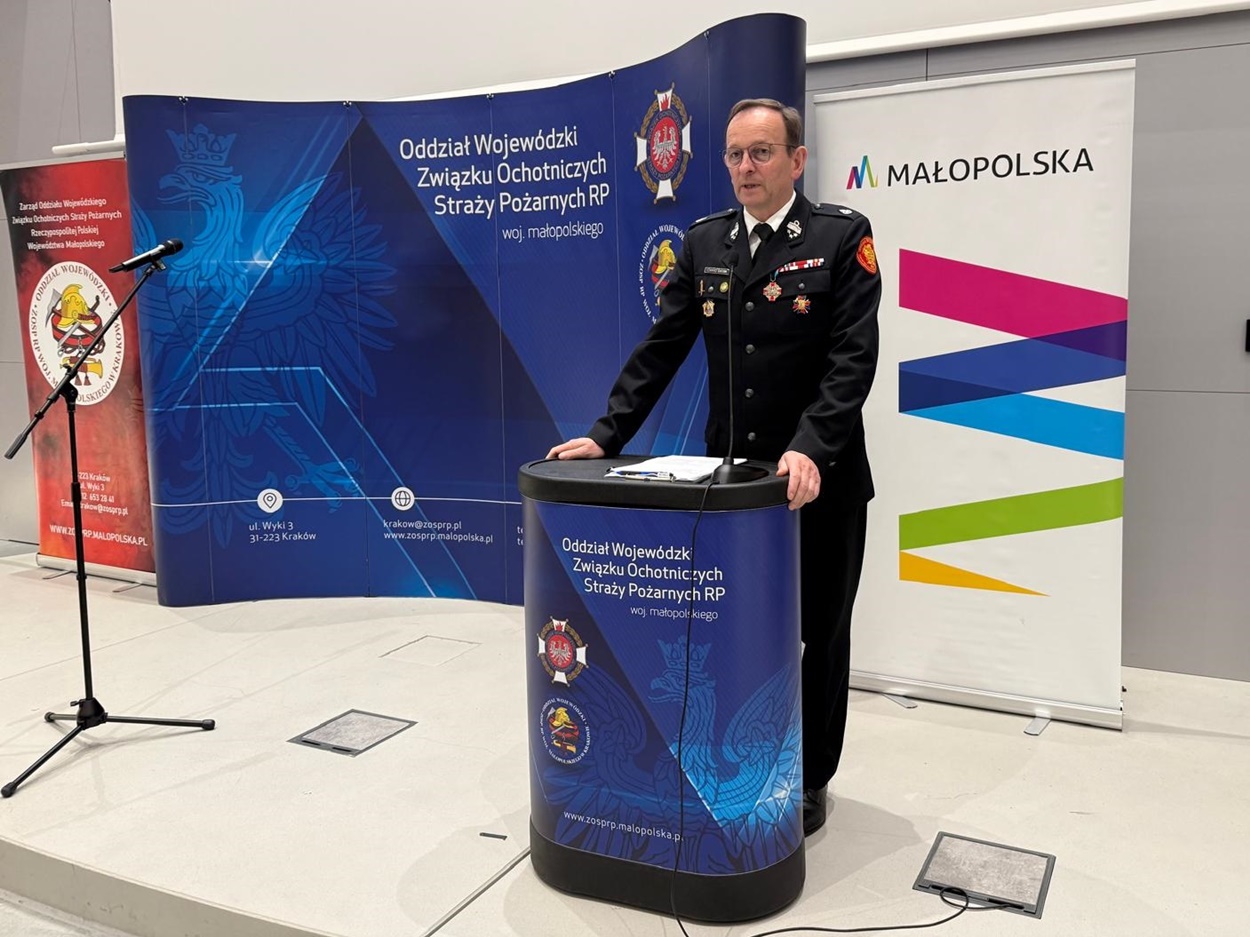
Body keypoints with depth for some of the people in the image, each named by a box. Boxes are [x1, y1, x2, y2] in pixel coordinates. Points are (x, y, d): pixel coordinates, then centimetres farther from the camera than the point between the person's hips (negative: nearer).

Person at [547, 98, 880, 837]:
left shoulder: (843, 236, -6)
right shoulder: (704, 242, 6)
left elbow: (854, 356, -15)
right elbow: (661, 350, 3)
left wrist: (810, 449, -28)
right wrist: (605, 436, -5)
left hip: (820, 480, -3)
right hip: (731, 477, 3)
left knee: (820, 637, 11)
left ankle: (809, 781, 30)